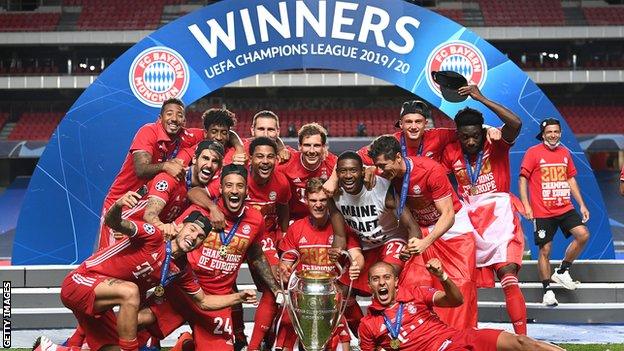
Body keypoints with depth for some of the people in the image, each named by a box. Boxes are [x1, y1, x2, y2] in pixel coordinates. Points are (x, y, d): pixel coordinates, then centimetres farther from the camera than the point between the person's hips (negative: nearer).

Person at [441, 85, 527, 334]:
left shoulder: (496, 144, -7)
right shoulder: (451, 152, 4)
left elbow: (515, 124, -25)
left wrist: (481, 98, -25)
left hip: (498, 215, -4)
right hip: (468, 218, 4)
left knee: (508, 277, -17)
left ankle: (522, 338, -16)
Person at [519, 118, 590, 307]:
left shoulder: (565, 153, 11)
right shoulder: (533, 152, -4)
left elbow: (571, 179, 18)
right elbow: (523, 179, -4)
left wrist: (582, 204, 14)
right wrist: (526, 205, -13)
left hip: (565, 208, 4)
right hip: (543, 212, -4)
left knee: (583, 235, -12)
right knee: (545, 250, -2)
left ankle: (562, 272, 6)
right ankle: (547, 290, 10)